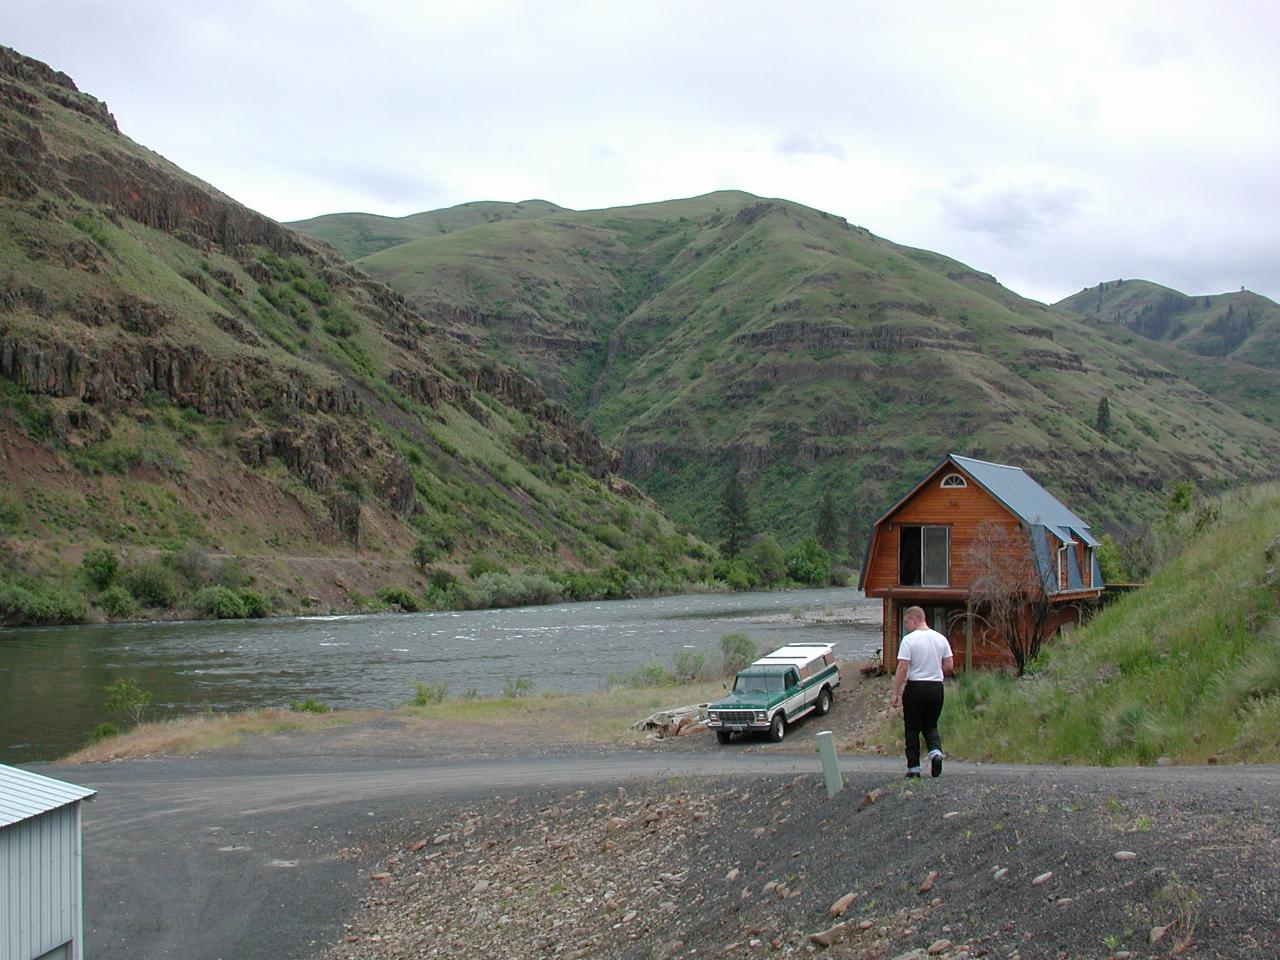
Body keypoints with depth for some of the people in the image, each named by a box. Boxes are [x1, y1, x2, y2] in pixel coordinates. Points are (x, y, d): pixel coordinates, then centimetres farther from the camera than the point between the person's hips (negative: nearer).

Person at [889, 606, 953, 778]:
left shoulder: (909, 640, -12)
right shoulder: (941, 638, 5)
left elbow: (902, 668, -15)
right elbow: (949, 666, 7)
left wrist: (895, 693, -10)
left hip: (915, 688, -5)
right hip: (936, 687, 5)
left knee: (912, 729, 6)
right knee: (931, 725, 17)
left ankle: (914, 768, 8)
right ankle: (936, 751, -10)